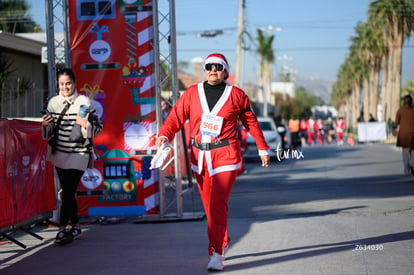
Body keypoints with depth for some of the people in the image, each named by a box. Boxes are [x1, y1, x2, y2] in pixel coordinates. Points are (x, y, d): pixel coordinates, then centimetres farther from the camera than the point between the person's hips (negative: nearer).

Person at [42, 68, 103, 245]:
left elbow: (98, 127, -6)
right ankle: (76, 227, 22)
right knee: (67, 192, 11)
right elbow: (49, 131, 13)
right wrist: (45, 125, -9)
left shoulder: (84, 102, -7)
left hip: (79, 153, -5)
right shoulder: (53, 102, 5)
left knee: (68, 191, -11)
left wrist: (85, 125, -26)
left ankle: (62, 229, -8)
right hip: (59, 153, 5)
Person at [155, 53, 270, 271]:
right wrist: (164, 136, -19)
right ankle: (222, 245, 31)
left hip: (225, 156, -3)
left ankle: (216, 254, -11)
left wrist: (262, 148, 17)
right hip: (199, 157, 4)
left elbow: (251, 122, 12)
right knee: (209, 206, 11)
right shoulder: (192, 93, 6)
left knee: (217, 206, -14)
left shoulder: (236, 95, 2)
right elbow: (176, 117, 0)